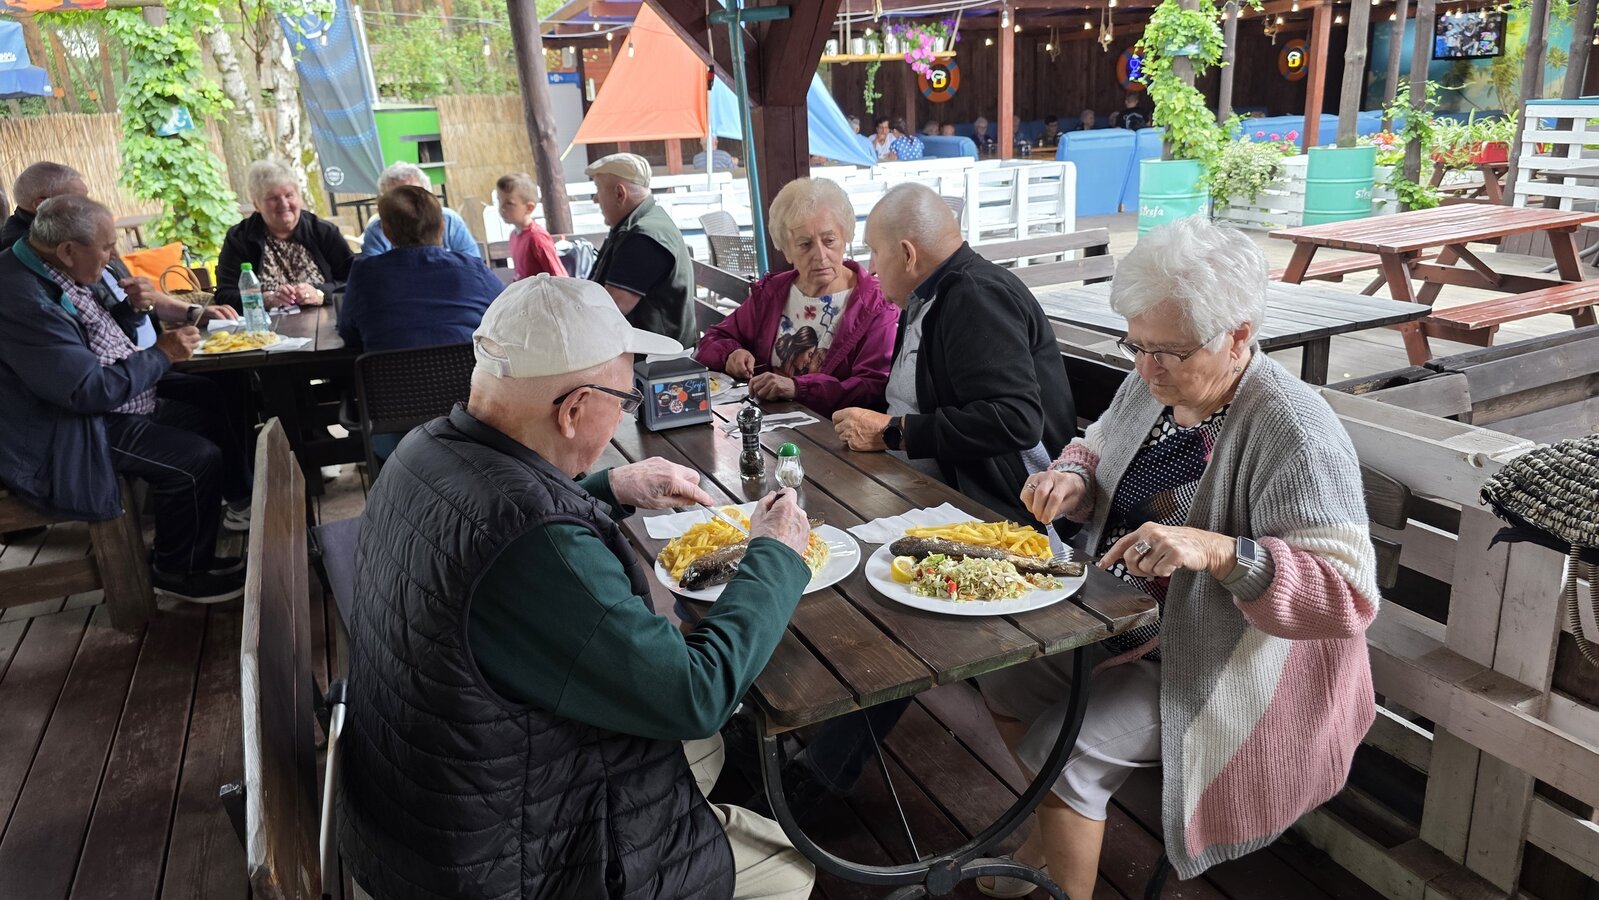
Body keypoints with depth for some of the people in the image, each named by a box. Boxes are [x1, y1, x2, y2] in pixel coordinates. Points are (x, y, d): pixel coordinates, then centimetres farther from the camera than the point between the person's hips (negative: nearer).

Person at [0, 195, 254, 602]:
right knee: (198, 459, -18)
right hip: (72, 434, -11)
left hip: (114, 396, 11)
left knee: (216, 398, 13)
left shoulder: (46, 269, -1)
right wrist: (162, 353, -19)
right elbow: (91, 390, -29)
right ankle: (180, 571, 4)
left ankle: (241, 498, 30)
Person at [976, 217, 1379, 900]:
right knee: (1001, 674, 9)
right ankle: (1055, 828, 32)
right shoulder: (1152, 385, -3)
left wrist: (1216, 552, -44)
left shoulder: (1294, 433, -27)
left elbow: (1348, 594, -29)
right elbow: (1098, 447, 15)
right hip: (1116, 615, 8)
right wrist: (1074, 478, -9)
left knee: (1066, 754, -19)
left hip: (1213, 660, -8)